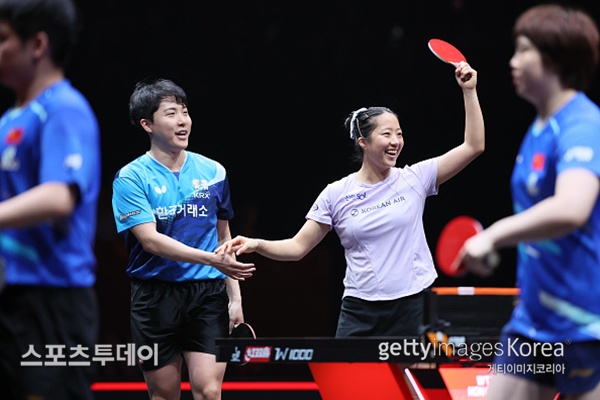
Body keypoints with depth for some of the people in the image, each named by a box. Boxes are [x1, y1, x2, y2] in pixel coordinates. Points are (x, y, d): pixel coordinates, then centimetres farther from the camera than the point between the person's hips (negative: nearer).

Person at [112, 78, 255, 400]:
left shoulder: (213, 172, 9)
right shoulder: (131, 178, -3)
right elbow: (151, 240, -14)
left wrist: (234, 298, 9)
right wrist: (212, 259, -22)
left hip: (208, 293, 2)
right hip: (156, 297, -2)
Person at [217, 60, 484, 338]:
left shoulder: (414, 179, 3)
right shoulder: (336, 195, 2)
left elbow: (473, 146, 3)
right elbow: (298, 247, 5)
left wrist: (469, 91, -2)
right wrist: (257, 244, -11)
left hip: (413, 308, 0)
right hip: (360, 312, 0)